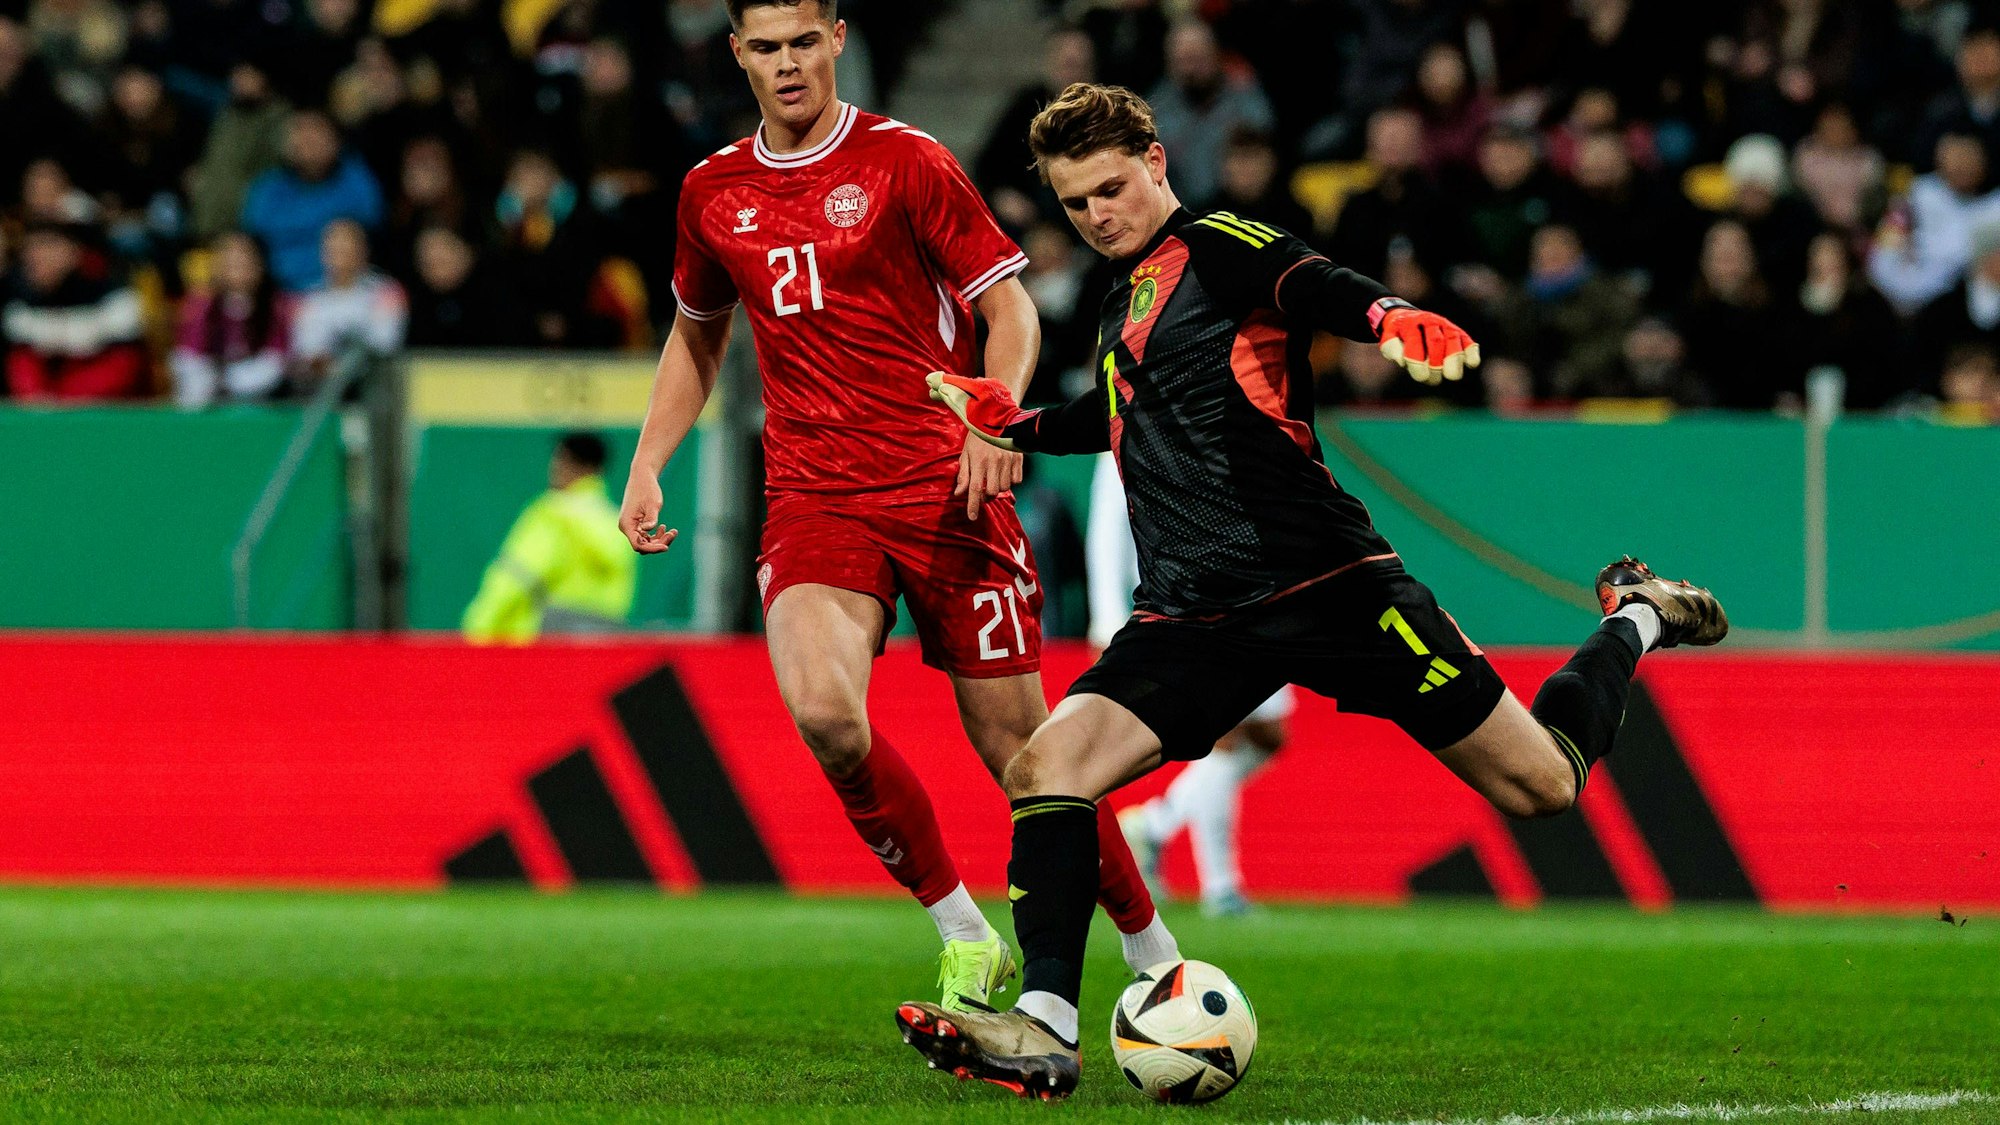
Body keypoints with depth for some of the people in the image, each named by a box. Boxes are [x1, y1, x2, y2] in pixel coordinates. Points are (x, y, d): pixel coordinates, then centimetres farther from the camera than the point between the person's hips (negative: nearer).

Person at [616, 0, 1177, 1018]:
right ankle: (963, 936, -8)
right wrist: (647, 464, 15)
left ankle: (1150, 949, 21)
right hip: (813, 502, 2)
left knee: (1017, 748, -1)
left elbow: (1009, 305, -1)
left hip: (944, 492, -2)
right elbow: (697, 334, 27)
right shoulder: (713, 191, 11)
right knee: (821, 711, -26)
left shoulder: (905, 161, -2)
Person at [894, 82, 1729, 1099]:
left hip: (1325, 583, -6)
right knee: (1045, 767, -17)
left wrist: (1396, 320, -45)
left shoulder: (1218, 250, -3)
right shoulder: (1125, 302, 20)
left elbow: (1323, 290, -24)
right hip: (1193, 621, 6)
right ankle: (1043, 1032, -21)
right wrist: (1003, 423, 32)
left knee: (1541, 784, -1)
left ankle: (1634, 620, 29)